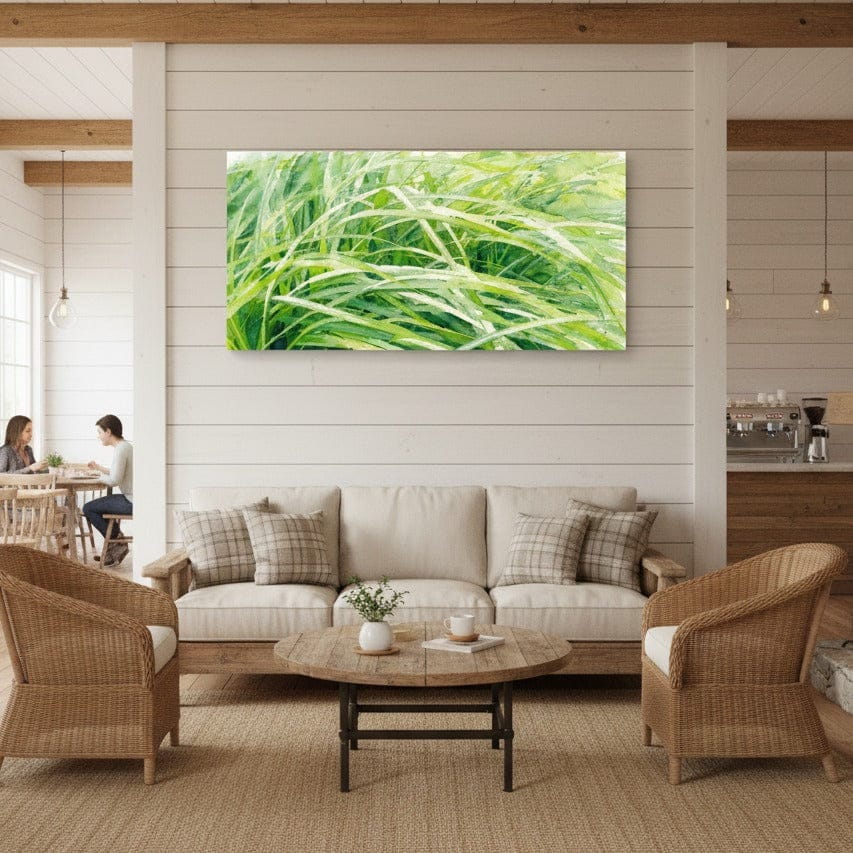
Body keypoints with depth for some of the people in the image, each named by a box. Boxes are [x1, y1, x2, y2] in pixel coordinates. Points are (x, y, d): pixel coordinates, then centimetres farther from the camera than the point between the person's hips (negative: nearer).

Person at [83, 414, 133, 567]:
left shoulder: (121, 449, -15)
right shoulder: (126, 446, 16)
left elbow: (114, 480, -21)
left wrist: (101, 477, -2)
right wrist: (99, 468, 24)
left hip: (132, 502, -10)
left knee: (88, 508, -3)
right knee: (103, 503, 30)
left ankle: (116, 543, 6)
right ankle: (116, 545, 26)